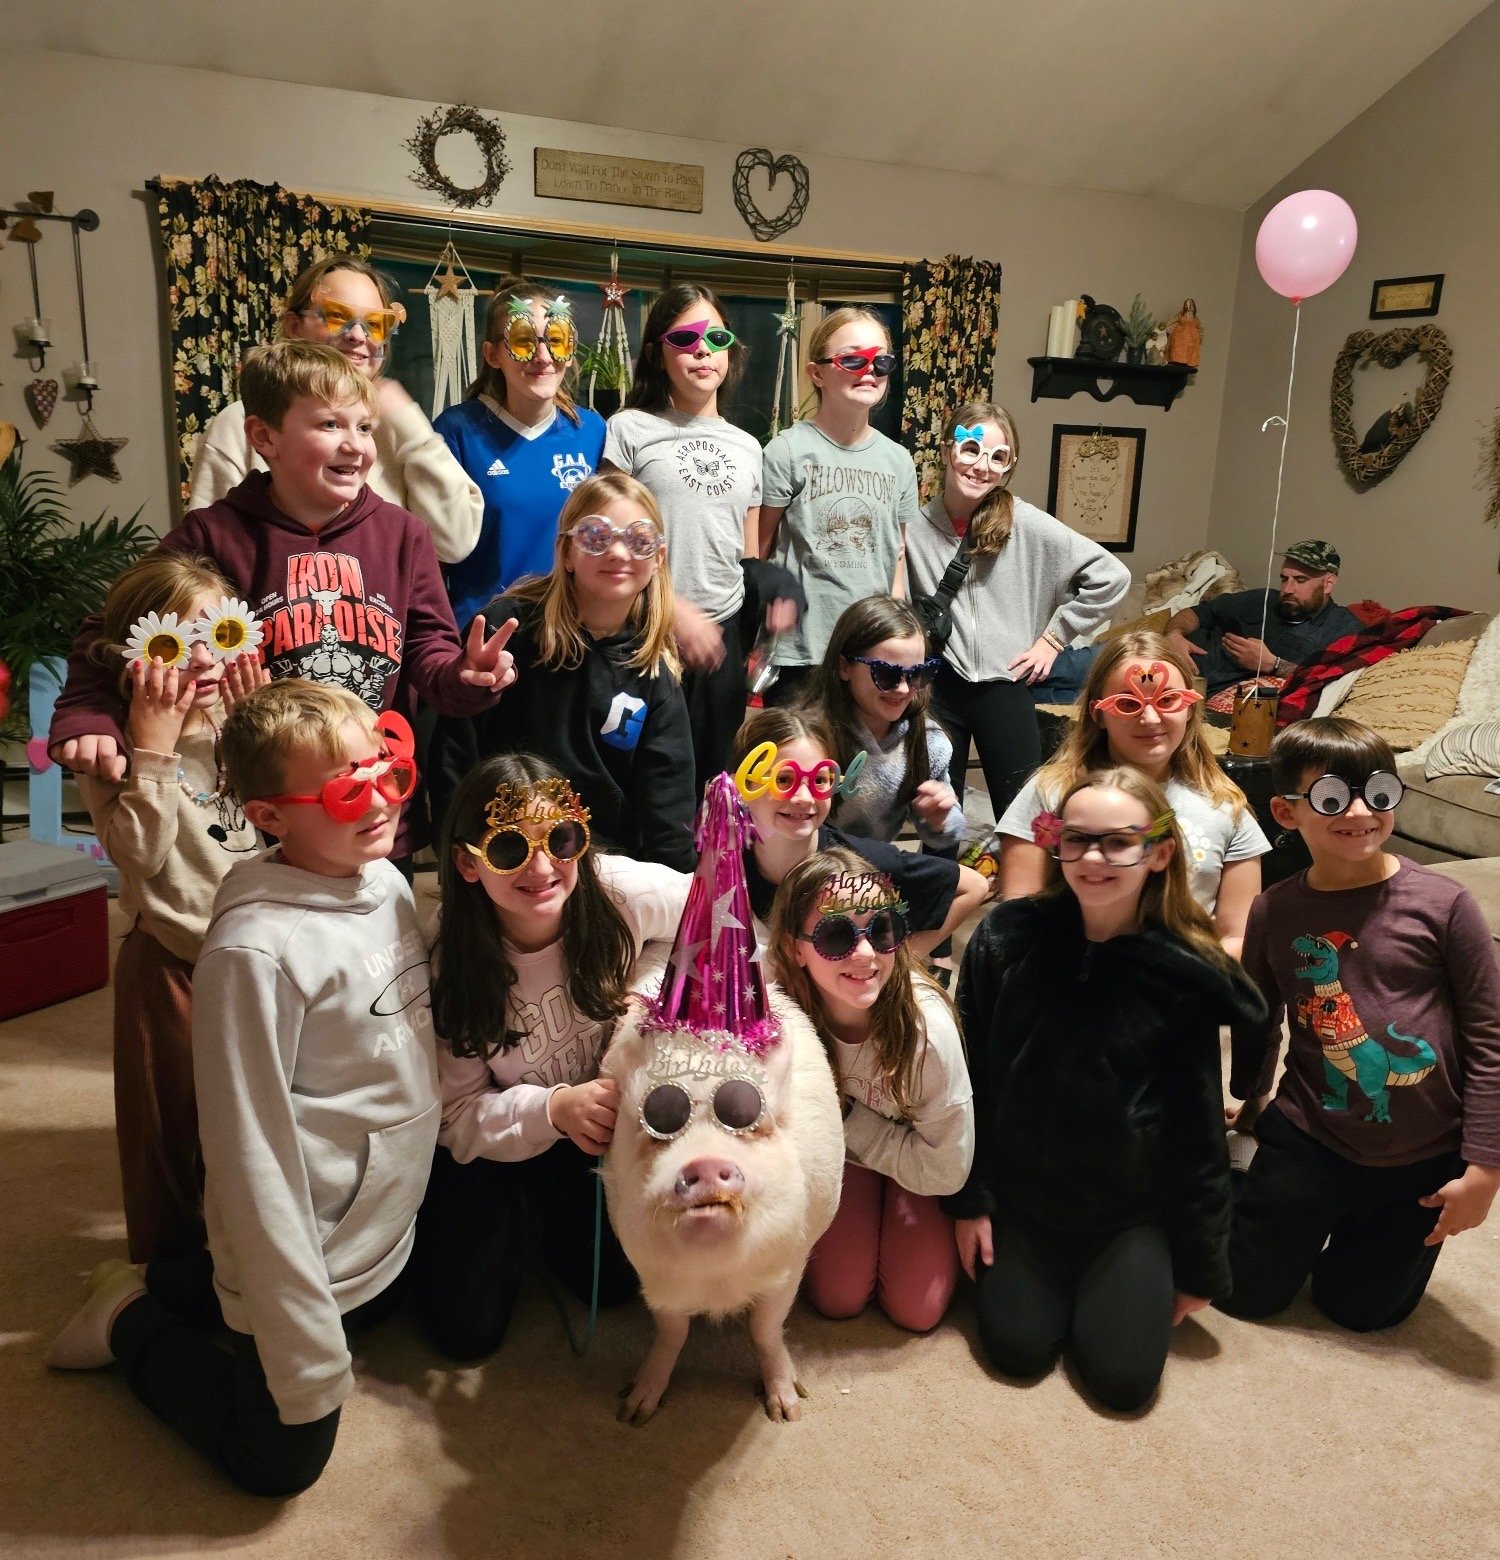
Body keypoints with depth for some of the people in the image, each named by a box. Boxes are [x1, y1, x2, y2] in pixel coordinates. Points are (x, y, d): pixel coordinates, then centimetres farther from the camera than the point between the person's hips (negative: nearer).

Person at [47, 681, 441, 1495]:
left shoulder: (388, 883, -6)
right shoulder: (254, 950, -29)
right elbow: (253, 1161, -24)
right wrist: (306, 1362, -19)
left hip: (390, 1229, 8)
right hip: (305, 1255, -7)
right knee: (279, 1464, 13)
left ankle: (178, 1280, 39)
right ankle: (135, 1321, 29)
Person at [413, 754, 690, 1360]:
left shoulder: (619, 892, -28)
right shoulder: (452, 964, -27)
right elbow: (460, 1115, -19)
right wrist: (555, 1108, -38)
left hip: (597, 1110, 2)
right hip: (489, 1143, -1)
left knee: (613, 1281, -1)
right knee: (467, 1332, -2)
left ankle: (542, 1209, 27)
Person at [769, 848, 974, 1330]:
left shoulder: (927, 1024, -37)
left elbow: (948, 1169, -24)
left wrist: (847, 1118, -26)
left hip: (916, 1167, -1)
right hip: (835, 1154, 1)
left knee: (916, 1309, -5)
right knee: (838, 1299, -5)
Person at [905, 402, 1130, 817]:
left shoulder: (1027, 524, -8)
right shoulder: (915, 527, -3)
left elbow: (1111, 576, -5)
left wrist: (1053, 638, -4)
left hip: (1004, 687, -1)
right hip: (937, 689, 1)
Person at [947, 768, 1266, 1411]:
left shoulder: (1186, 974, -14)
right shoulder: (1007, 939, -13)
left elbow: (1197, 1129, -5)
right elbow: (970, 1079, -4)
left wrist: (1200, 1263, 2)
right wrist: (970, 1200, -2)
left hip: (1133, 1208, 0)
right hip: (1020, 1193, 1)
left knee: (1122, 1377, -5)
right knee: (1017, 1350, -4)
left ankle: (1102, 1283, 26)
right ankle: (1053, 1278, 27)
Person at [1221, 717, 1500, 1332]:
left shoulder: (1443, 904, -16)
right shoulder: (1272, 912, -8)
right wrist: (1249, 1099, 21)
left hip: (1426, 1158, -1)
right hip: (1309, 1138, 2)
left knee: (1359, 1307, 15)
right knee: (1247, 1291, 11)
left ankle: (1368, 1228, 45)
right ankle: (1319, 1216, 40)